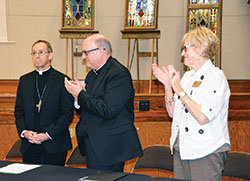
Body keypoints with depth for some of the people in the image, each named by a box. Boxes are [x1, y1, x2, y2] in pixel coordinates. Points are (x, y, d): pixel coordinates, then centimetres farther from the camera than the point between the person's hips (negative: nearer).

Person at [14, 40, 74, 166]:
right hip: (29, 145, 4)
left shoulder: (63, 80, -2)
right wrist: (24, 131, -6)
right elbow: (19, 110, 12)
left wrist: (48, 134, -14)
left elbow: (68, 113, -6)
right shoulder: (25, 80, 12)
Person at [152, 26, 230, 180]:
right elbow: (172, 112, 12)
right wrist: (168, 85, 0)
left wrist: (179, 89, -18)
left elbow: (203, 117, -23)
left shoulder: (216, 77, -12)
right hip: (181, 150, 7)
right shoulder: (188, 76, 11)